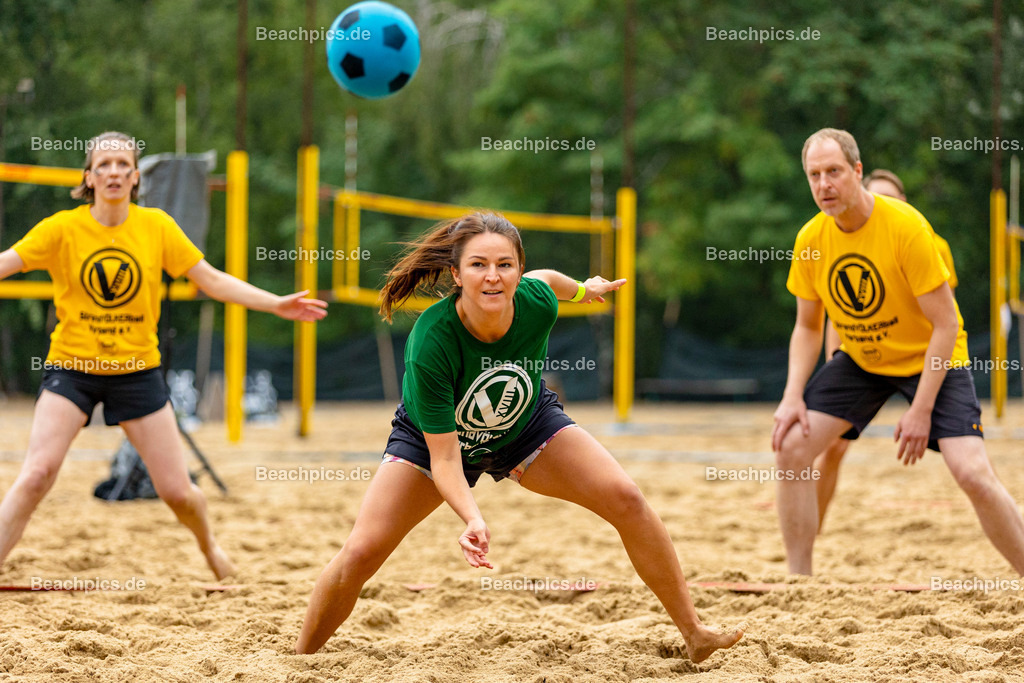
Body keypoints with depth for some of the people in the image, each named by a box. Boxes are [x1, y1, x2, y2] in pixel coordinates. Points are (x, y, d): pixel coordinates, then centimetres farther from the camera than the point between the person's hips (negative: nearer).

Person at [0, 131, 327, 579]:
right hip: (72, 368, -2)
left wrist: (276, 305, -5)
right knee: (36, 475, -20)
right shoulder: (62, 229, -7)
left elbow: (212, 280, 2)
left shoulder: (156, 226, -1)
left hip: (137, 370, 2)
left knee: (177, 492, 3)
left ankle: (209, 546, 35)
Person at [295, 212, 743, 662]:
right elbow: (443, 457, -34)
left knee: (625, 498, -14)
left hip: (527, 423, 3)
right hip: (433, 437, -3)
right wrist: (472, 519, -50)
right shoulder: (430, 345, -40)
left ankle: (694, 635, -1)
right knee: (361, 554, -17)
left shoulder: (537, 303, -31)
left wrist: (583, 288, 19)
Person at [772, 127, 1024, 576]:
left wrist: (921, 411, -24)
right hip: (859, 362, 5)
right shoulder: (811, 239, -10)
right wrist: (793, 396, -12)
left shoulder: (905, 226, -25)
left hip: (930, 359, -5)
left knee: (973, 474, -20)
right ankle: (798, 584, 2)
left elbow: (945, 324, -21)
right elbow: (807, 327, 4)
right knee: (790, 449, -10)